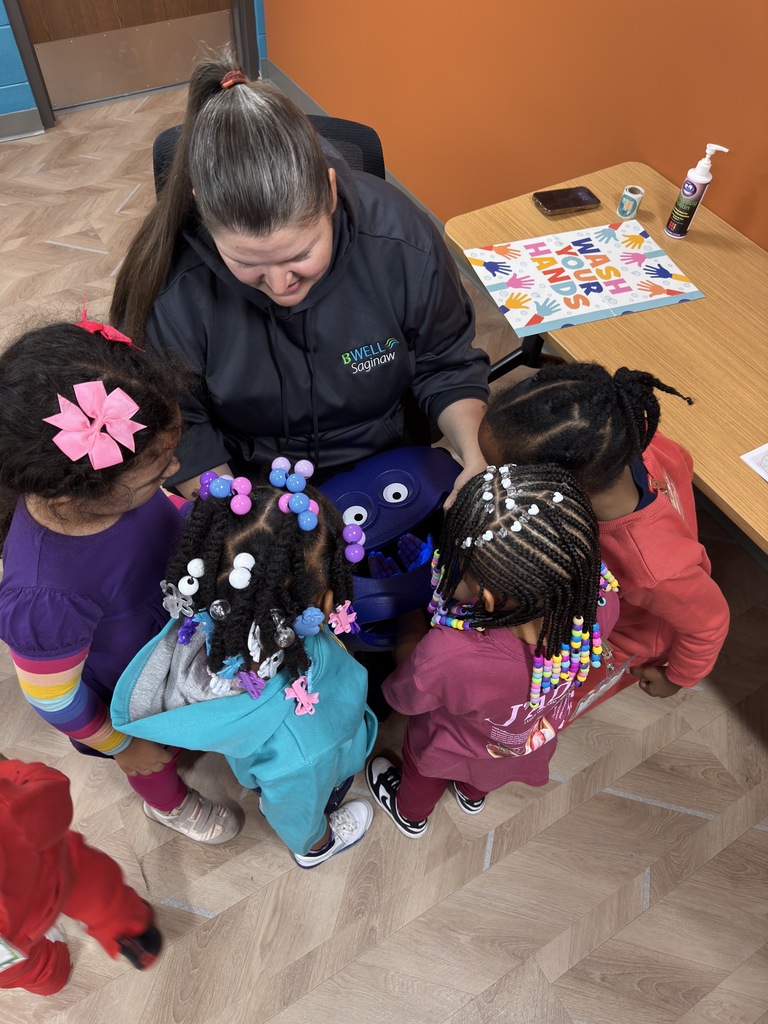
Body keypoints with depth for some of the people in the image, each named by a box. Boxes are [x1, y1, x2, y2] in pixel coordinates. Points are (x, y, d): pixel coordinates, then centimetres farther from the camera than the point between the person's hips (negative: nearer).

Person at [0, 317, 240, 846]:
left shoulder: (101, 483, -31)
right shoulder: (45, 598, -47)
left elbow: (165, 515, -4)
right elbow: (53, 700, -26)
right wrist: (122, 745, -10)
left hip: (178, 633, 4)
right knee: (156, 756, 31)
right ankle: (169, 802, 66)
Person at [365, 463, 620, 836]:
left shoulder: (446, 659, -51)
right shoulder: (601, 604, -40)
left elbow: (401, 697, -25)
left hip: (456, 751, -3)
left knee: (422, 770, 36)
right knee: (480, 775, 41)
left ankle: (411, 814, 69)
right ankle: (474, 795, 74)